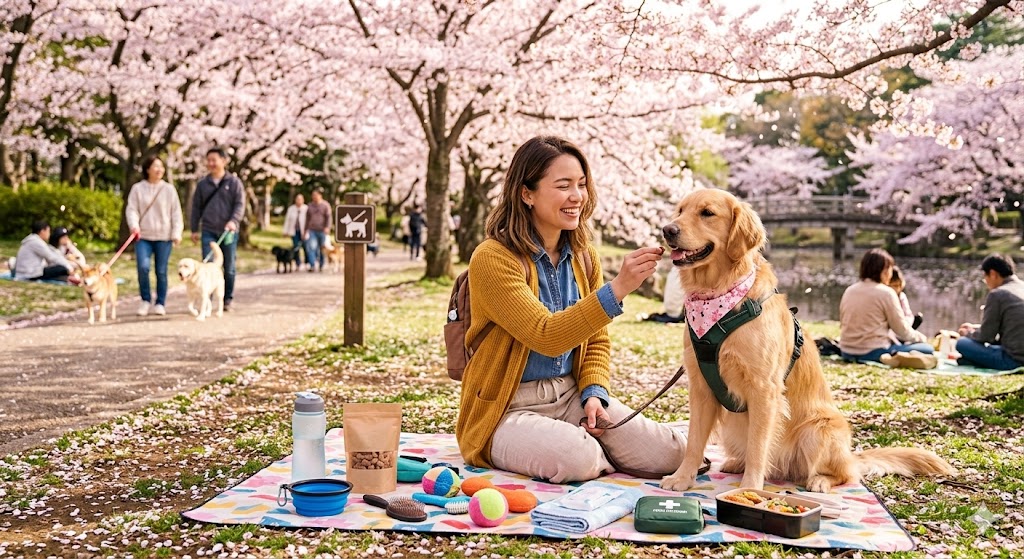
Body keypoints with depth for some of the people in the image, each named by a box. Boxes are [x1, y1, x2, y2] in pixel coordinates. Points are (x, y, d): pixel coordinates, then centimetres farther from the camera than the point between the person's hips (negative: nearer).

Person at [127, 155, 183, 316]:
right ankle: (145, 300, 4)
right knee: (143, 267, -15)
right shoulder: (137, 188, 4)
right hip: (143, 236, -1)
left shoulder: (169, 189, 5)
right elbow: (132, 210, 0)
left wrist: (177, 233, -4)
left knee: (161, 272, 3)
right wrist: (134, 225, -18)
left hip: (164, 237, 1)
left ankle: (160, 303, 17)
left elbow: (176, 213, 4)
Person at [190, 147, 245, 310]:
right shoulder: (202, 184, 10)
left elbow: (240, 204, -4)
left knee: (229, 267, 6)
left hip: (228, 231, -1)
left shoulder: (234, 182, 2)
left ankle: (228, 300, 17)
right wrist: (194, 229, 10)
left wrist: (234, 220, -20)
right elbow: (196, 207, 14)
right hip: (208, 231, 1)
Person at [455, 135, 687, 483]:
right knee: (577, 458, -35)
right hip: (508, 409, -6)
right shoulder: (492, 259, -17)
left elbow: (597, 341, 13)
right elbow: (546, 337, -26)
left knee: (671, 453, -11)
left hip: (572, 396, 6)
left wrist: (594, 392, -7)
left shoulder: (583, 257, 6)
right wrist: (617, 289, -35)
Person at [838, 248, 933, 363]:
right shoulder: (886, 293, -10)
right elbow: (902, 329, -5)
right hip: (872, 353, -8)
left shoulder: (849, 291, 7)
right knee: (927, 349, 0)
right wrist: (921, 338, 15)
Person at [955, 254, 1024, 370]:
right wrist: (975, 328, 27)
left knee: (961, 343, -2)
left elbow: (986, 336, -5)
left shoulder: (997, 294, -10)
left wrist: (968, 334, 15)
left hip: (1014, 359, -8)